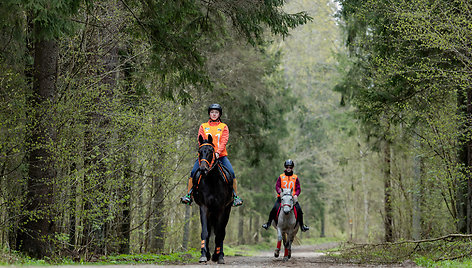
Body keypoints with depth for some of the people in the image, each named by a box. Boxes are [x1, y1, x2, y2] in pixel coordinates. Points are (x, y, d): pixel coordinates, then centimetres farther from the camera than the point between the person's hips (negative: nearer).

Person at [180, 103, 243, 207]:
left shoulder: (224, 127, 10)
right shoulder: (203, 126, 13)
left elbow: (224, 142, -4)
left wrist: (217, 152, -21)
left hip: (220, 155, -1)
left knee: (231, 173, -19)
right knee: (193, 173, -18)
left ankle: (235, 197, -7)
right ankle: (188, 195, -8)